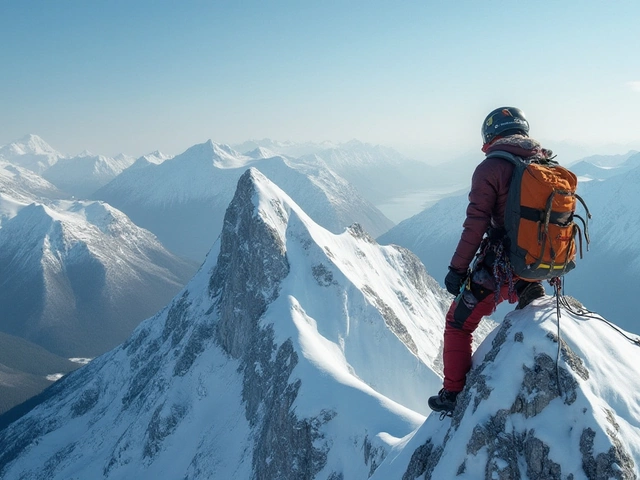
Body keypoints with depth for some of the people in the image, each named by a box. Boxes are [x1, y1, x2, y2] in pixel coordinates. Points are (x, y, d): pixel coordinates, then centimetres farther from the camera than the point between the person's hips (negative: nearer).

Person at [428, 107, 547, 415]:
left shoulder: (491, 168, -13)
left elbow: (475, 225, -17)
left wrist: (456, 268, -9)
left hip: (499, 267, -5)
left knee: (459, 323, 10)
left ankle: (453, 395, 14)